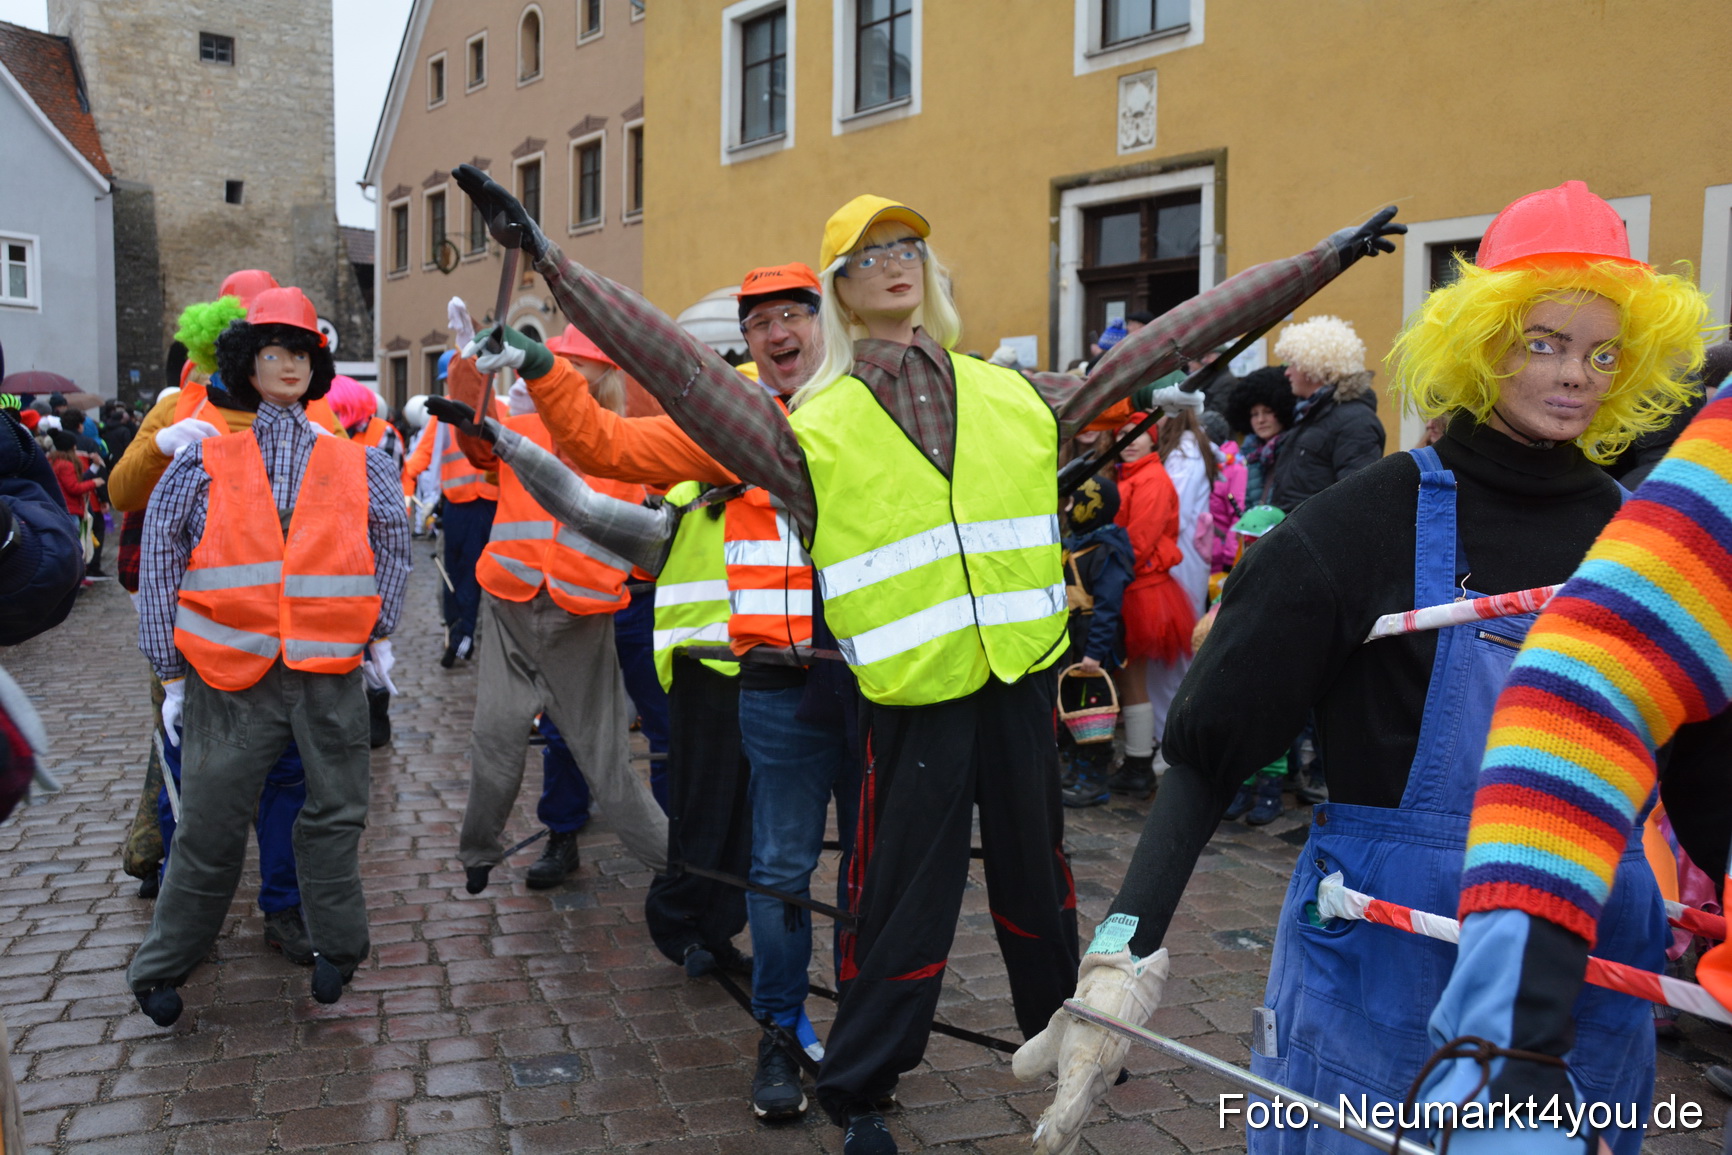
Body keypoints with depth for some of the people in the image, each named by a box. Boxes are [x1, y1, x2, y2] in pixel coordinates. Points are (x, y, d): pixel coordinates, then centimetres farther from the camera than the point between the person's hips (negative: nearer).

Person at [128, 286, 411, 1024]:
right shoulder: (204, 462, 4)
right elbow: (159, 563, 4)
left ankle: (336, 945, 29)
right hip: (231, 679, -1)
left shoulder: (357, 465, 9)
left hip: (329, 677, 2)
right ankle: (162, 970, 23)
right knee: (210, 830, 4)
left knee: (334, 813, 10)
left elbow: (392, 546, 18)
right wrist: (172, 670, 1)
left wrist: (381, 632, 12)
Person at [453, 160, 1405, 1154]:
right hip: (914, 702, -3)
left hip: (1024, 684, 3)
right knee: (903, 902, 7)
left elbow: (1174, 336, 9)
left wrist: (1324, 259, 12)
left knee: (1037, 877, 21)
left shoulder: (1019, 398, 6)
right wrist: (549, 257, -17)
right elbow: (679, 363, -10)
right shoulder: (814, 429, -2)